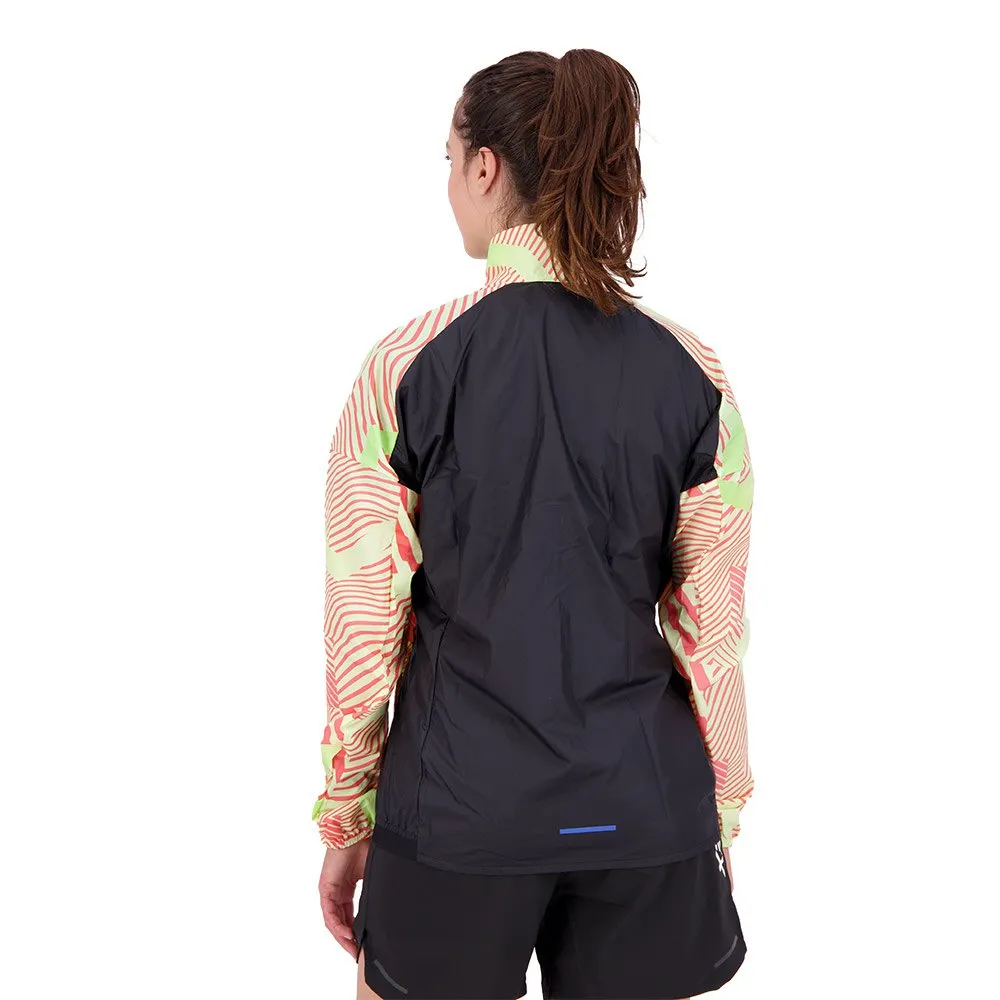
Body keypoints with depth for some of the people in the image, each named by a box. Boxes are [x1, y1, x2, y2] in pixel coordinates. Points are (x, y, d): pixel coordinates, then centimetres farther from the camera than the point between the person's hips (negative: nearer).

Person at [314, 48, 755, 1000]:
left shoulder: (407, 366, -10)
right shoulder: (693, 375, -4)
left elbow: (364, 623, -5)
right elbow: (712, 629, 0)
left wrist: (345, 820, 7)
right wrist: (721, 811, 13)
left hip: (463, 799, -2)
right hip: (645, 805, 2)